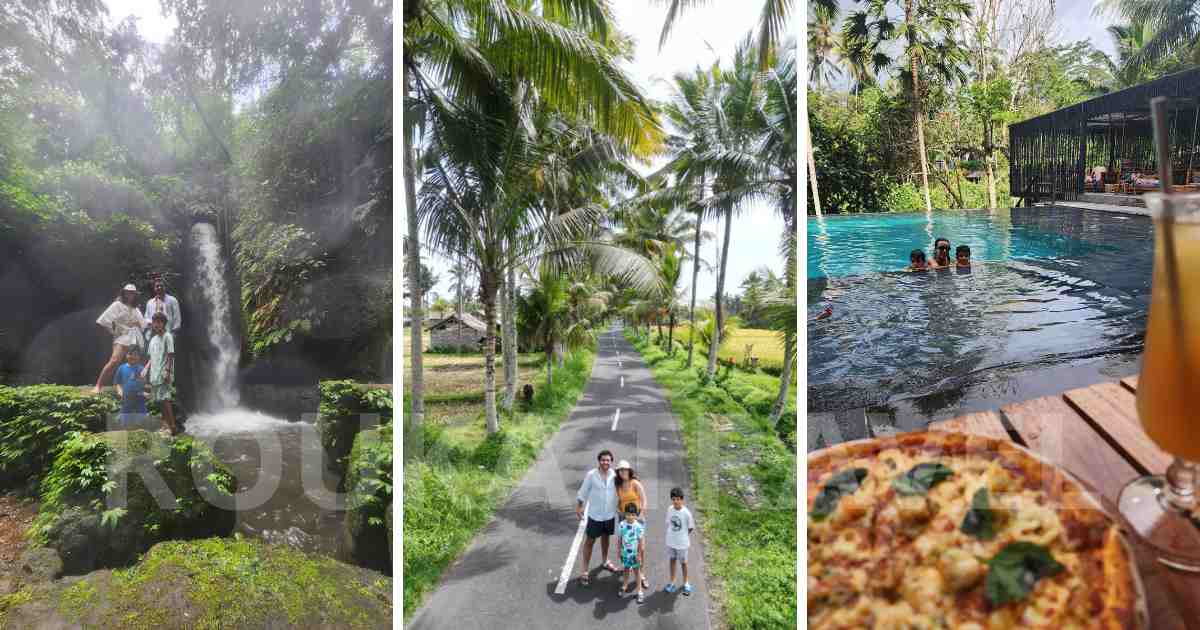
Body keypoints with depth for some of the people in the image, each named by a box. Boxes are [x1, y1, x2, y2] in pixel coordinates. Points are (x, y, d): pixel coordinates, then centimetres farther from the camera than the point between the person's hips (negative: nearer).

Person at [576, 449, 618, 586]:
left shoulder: (615, 475, -10)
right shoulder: (591, 475, -17)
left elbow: (619, 492, 2)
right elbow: (583, 492, -7)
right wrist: (578, 507, -4)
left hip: (610, 514, 3)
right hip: (595, 515, -3)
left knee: (605, 537, 23)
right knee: (590, 541, 6)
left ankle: (605, 561, 46)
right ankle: (585, 571, 14)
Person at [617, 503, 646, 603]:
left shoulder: (638, 526, -20)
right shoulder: (622, 525, -12)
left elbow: (641, 541, -12)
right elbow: (619, 538, -2)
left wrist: (640, 554, -10)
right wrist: (619, 551, 3)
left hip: (635, 553, -2)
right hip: (625, 552, 2)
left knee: (636, 571, 11)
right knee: (626, 569, 20)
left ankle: (639, 591, 23)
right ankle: (625, 586, 40)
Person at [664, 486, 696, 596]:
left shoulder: (686, 513, -21)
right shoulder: (669, 509, -10)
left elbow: (691, 527, -8)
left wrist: (683, 535, -1)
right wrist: (672, 533, -1)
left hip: (682, 543, -3)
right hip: (670, 541, 3)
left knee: (683, 562, 14)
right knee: (672, 560, 18)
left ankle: (686, 583, 34)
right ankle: (672, 582, 35)